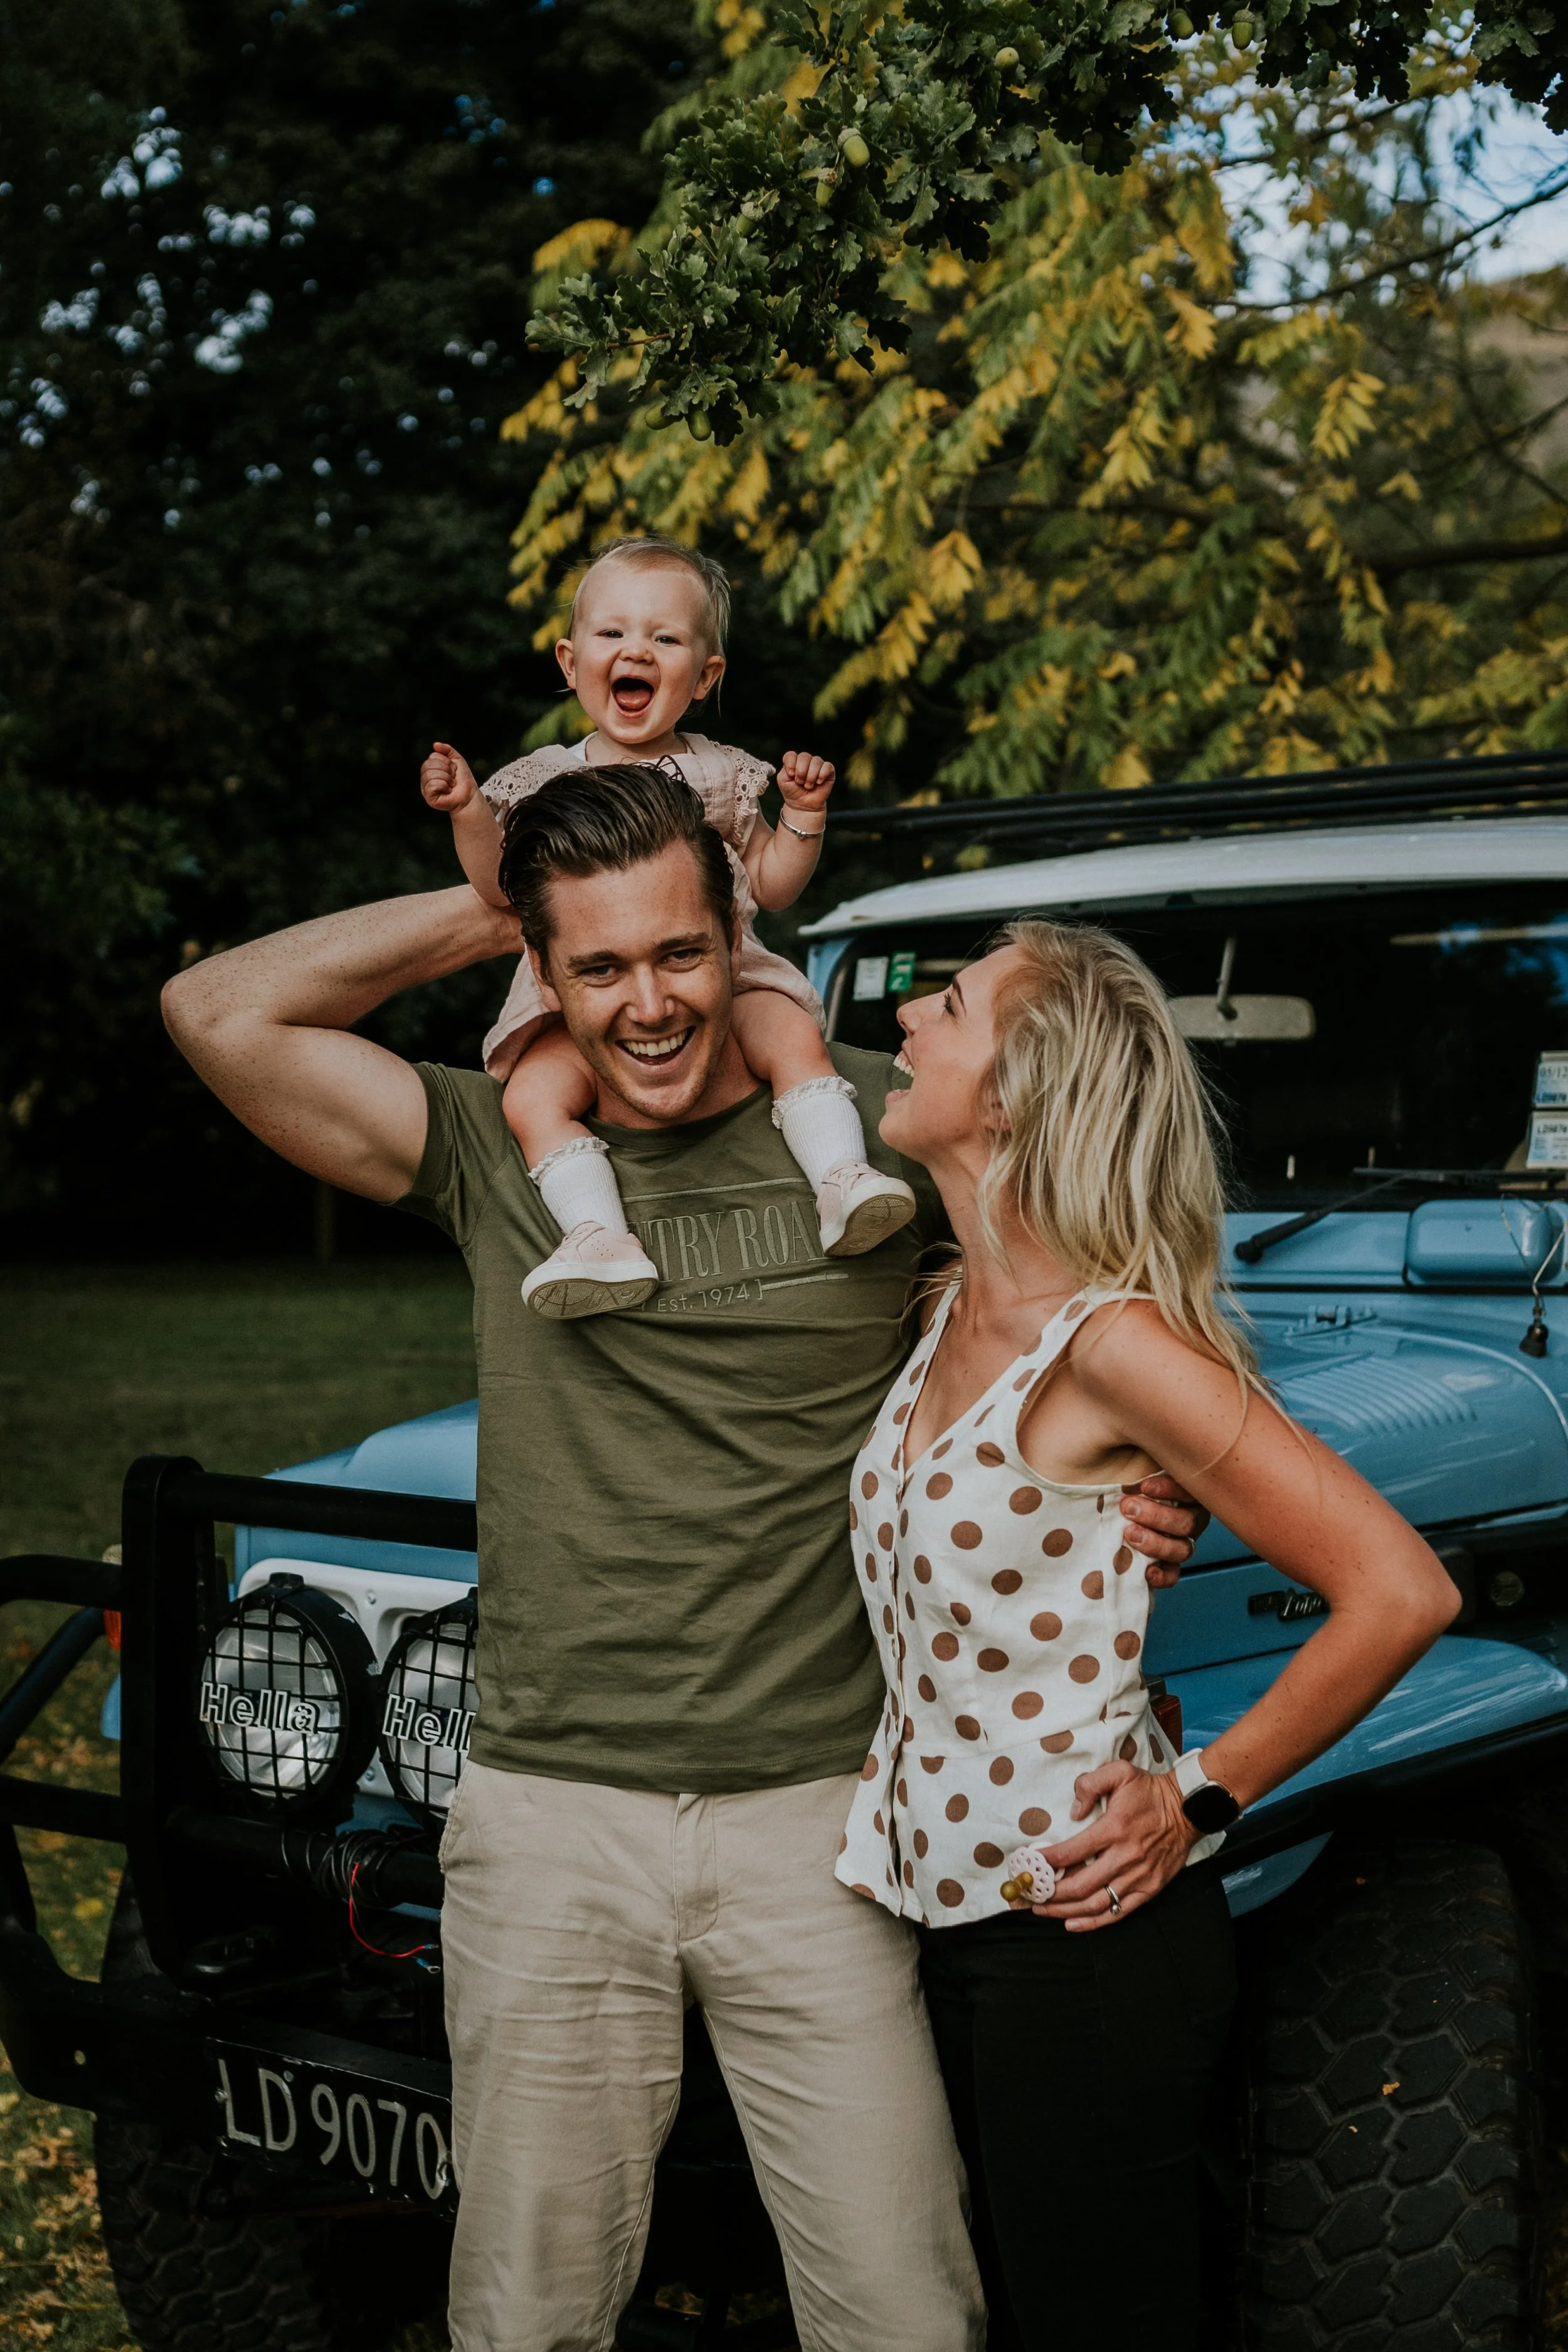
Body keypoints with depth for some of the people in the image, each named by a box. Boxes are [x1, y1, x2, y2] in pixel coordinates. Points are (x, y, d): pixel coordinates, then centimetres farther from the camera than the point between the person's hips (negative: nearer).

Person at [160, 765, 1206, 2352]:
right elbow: (221, 1015, -6)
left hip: (818, 1817, -1)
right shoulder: (494, 1151, 3)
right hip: (552, 1820, 1)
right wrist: (483, 908, -1)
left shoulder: (877, 1125, 0)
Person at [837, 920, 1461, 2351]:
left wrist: (1200, 1799, -14)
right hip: (953, 1920, 8)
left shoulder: (1108, 1339, -20)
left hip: (1085, 1945, -8)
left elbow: (1402, 1592, -21)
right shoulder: (956, 1311, 4)